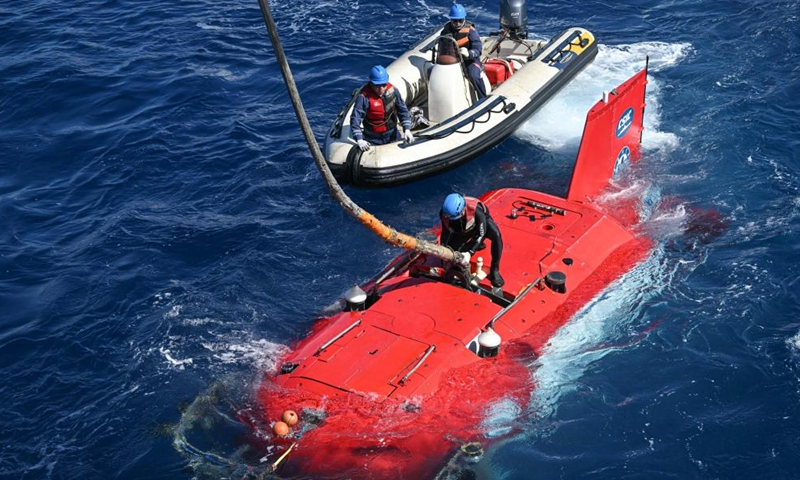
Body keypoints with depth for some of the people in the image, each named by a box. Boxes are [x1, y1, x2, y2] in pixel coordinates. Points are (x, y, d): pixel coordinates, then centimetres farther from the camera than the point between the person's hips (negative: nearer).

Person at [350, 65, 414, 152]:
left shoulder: (392, 90, -10)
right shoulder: (364, 96, -24)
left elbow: (403, 110, -1)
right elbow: (355, 118, -27)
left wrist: (407, 129, -11)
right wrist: (359, 139, -36)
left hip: (392, 135, 4)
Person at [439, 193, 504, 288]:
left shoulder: (476, 210, -44)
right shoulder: (445, 214, -32)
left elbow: (481, 234, -38)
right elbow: (445, 233, -17)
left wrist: (470, 252, -45)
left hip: (481, 222, -4)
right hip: (462, 230, 4)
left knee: (496, 235, -36)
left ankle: (494, 271, -22)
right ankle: (477, 244, 24)